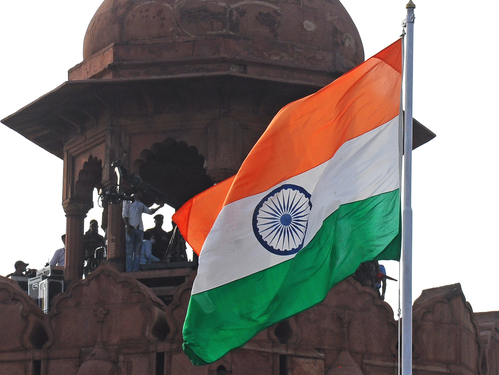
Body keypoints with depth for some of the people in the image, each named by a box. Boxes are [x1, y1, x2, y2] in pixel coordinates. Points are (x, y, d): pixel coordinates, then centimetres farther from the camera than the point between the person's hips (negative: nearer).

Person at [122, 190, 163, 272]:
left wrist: (159, 207, 23)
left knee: (137, 252, -3)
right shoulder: (128, 202, 11)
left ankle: (136, 271, -6)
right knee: (130, 251, -11)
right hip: (131, 228, -6)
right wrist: (127, 226, -12)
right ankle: (129, 271, -16)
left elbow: (150, 211, 35)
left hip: (139, 229, 6)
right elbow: (125, 214, 1)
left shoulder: (141, 205, 29)